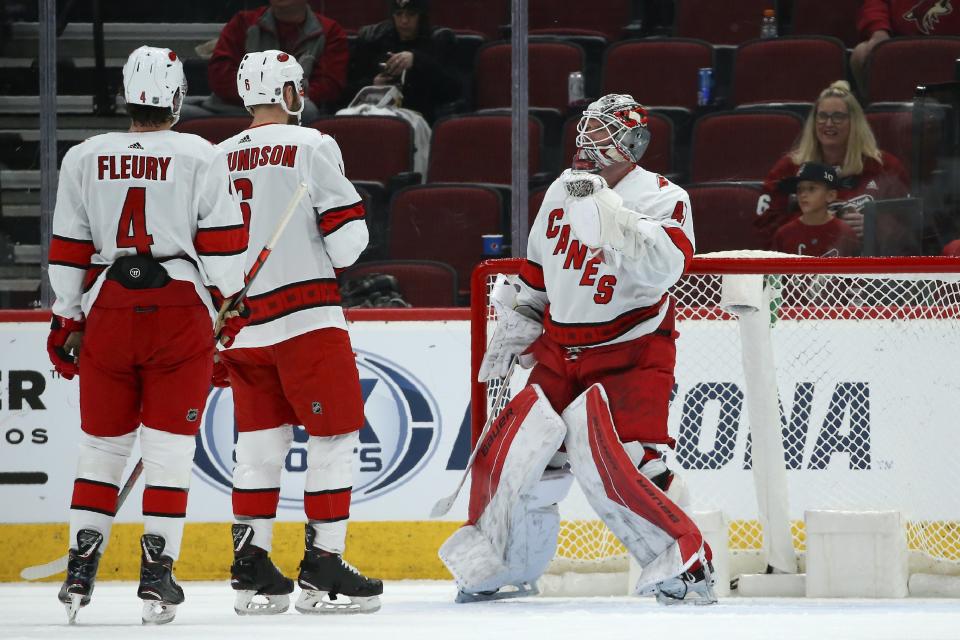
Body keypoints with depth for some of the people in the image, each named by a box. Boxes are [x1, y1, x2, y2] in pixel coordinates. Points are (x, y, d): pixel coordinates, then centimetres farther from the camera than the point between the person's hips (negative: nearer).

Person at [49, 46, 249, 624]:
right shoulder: (202, 158, -2)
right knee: (169, 447, 1)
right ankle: (157, 574, -3)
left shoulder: (83, 158, 6)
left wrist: (67, 320, 16)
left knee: (102, 443, 11)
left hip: (108, 312, 2)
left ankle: (80, 571, 7)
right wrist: (233, 299, 12)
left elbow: (68, 251, 8)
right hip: (181, 311, -2)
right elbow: (222, 244, -2)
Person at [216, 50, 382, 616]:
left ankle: (252, 569, 12)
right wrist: (341, 249, 12)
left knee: (261, 442, 13)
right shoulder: (311, 146, -8)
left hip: (244, 320, 6)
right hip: (306, 315, -6)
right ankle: (322, 570, -3)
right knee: (335, 436, 0)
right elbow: (347, 237, -12)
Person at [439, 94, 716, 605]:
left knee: (614, 461, -23)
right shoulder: (564, 190, 7)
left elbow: (663, 266, -33)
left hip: (630, 355, -6)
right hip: (560, 348, 6)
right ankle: (503, 566, 20)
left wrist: (605, 205, -37)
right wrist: (513, 327, 20)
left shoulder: (662, 199, -13)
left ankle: (686, 565, -12)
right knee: (512, 449, 0)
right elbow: (537, 269, 22)